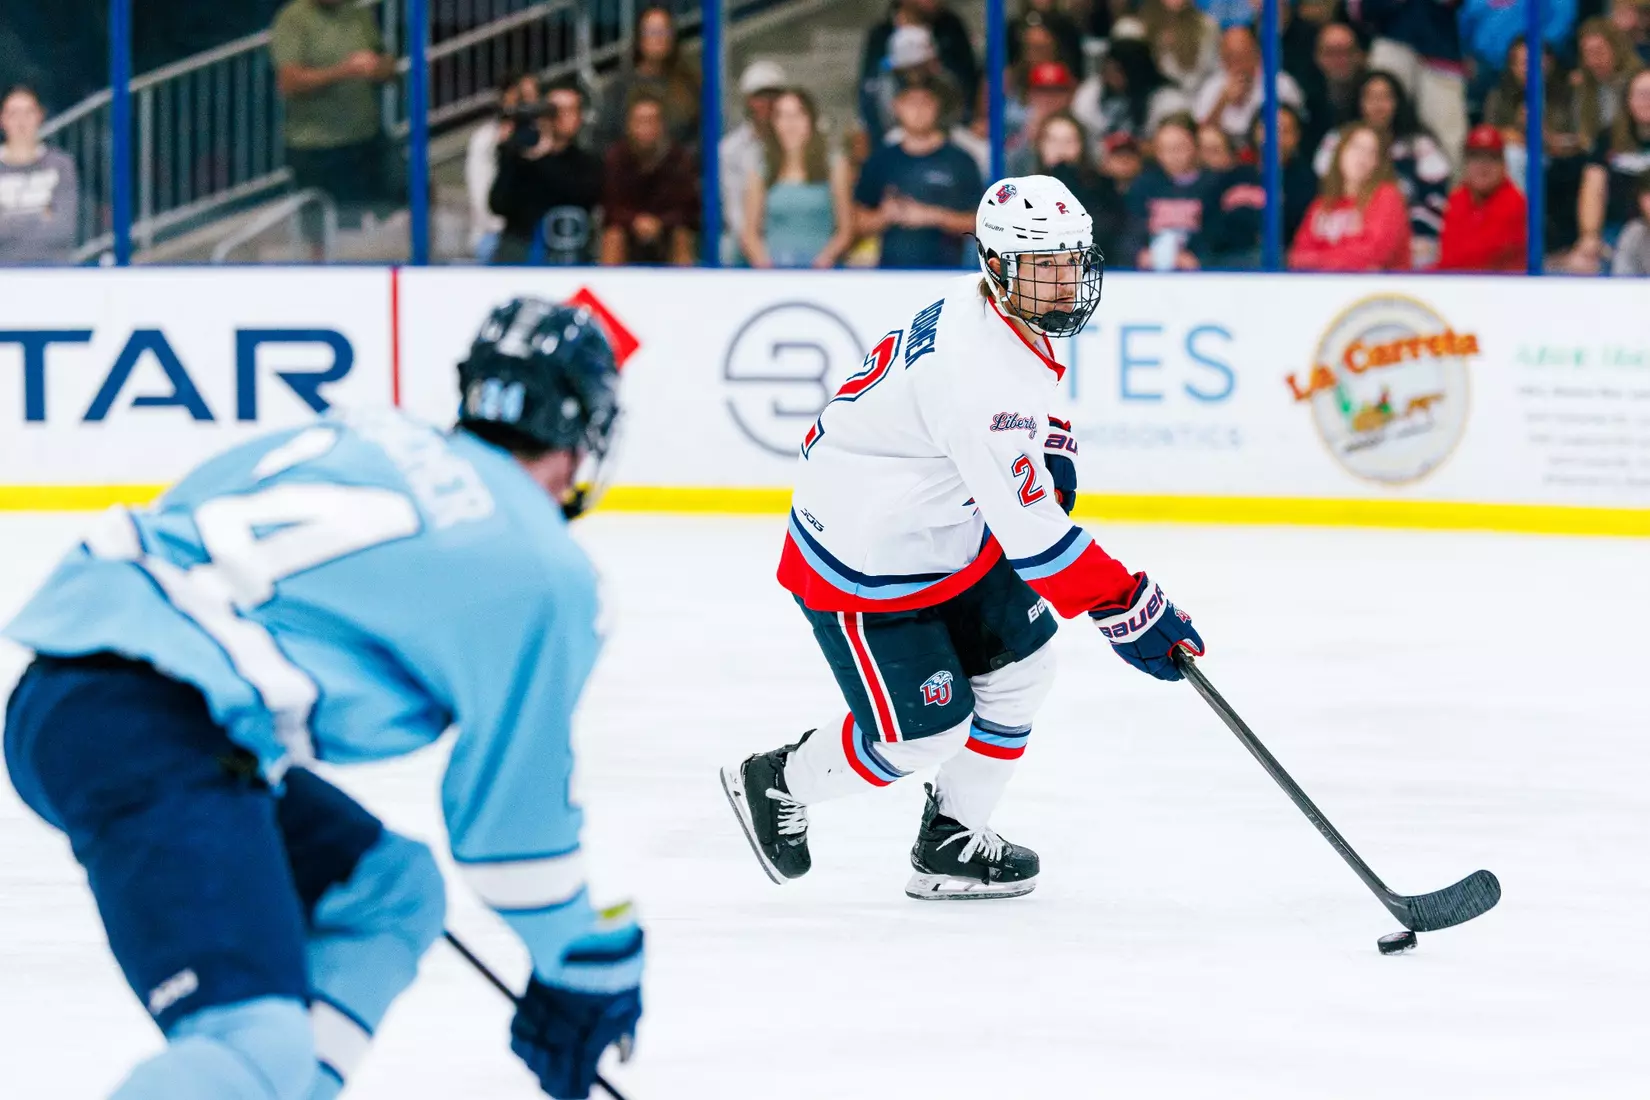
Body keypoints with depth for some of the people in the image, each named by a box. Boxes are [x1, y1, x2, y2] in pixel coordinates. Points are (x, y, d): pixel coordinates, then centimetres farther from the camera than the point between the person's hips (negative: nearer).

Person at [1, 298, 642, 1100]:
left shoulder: (367, 432, 23)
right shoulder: (543, 572, 4)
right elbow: (513, 816, 8)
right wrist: (590, 969, 23)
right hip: (150, 728, -9)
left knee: (388, 890, 22)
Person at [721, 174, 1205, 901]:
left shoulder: (973, 304, -4)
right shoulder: (978, 372, -34)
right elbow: (1031, 533, -35)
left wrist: (1049, 445, 5)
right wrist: (1130, 611, -33)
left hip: (945, 532, 10)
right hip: (862, 565, -10)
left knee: (1021, 664, 12)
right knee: (926, 733, -3)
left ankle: (952, 842, 24)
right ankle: (775, 786, 23)